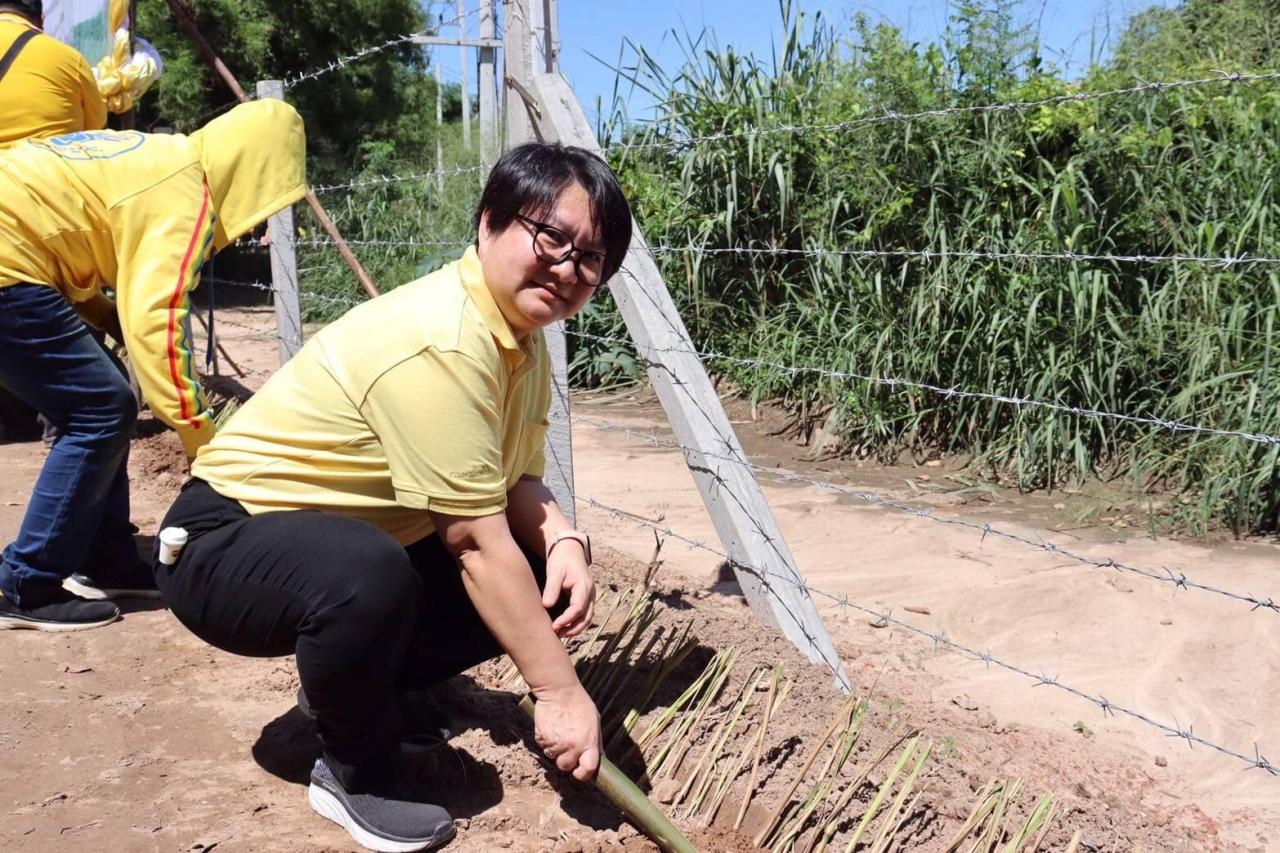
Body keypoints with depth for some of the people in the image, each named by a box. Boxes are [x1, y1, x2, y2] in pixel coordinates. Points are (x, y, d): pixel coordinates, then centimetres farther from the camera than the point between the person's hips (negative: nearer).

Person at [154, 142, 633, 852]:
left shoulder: (523, 335, 0)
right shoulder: (440, 342, -30)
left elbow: (514, 482, 3)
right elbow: (477, 544, -29)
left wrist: (563, 541, -19)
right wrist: (559, 691, -24)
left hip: (369, 536, 9)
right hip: (224, 541, -8)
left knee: (547, 578, -4)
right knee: (366, 576, -40)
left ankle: (356, 686, 15)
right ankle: (354, 773, -8)